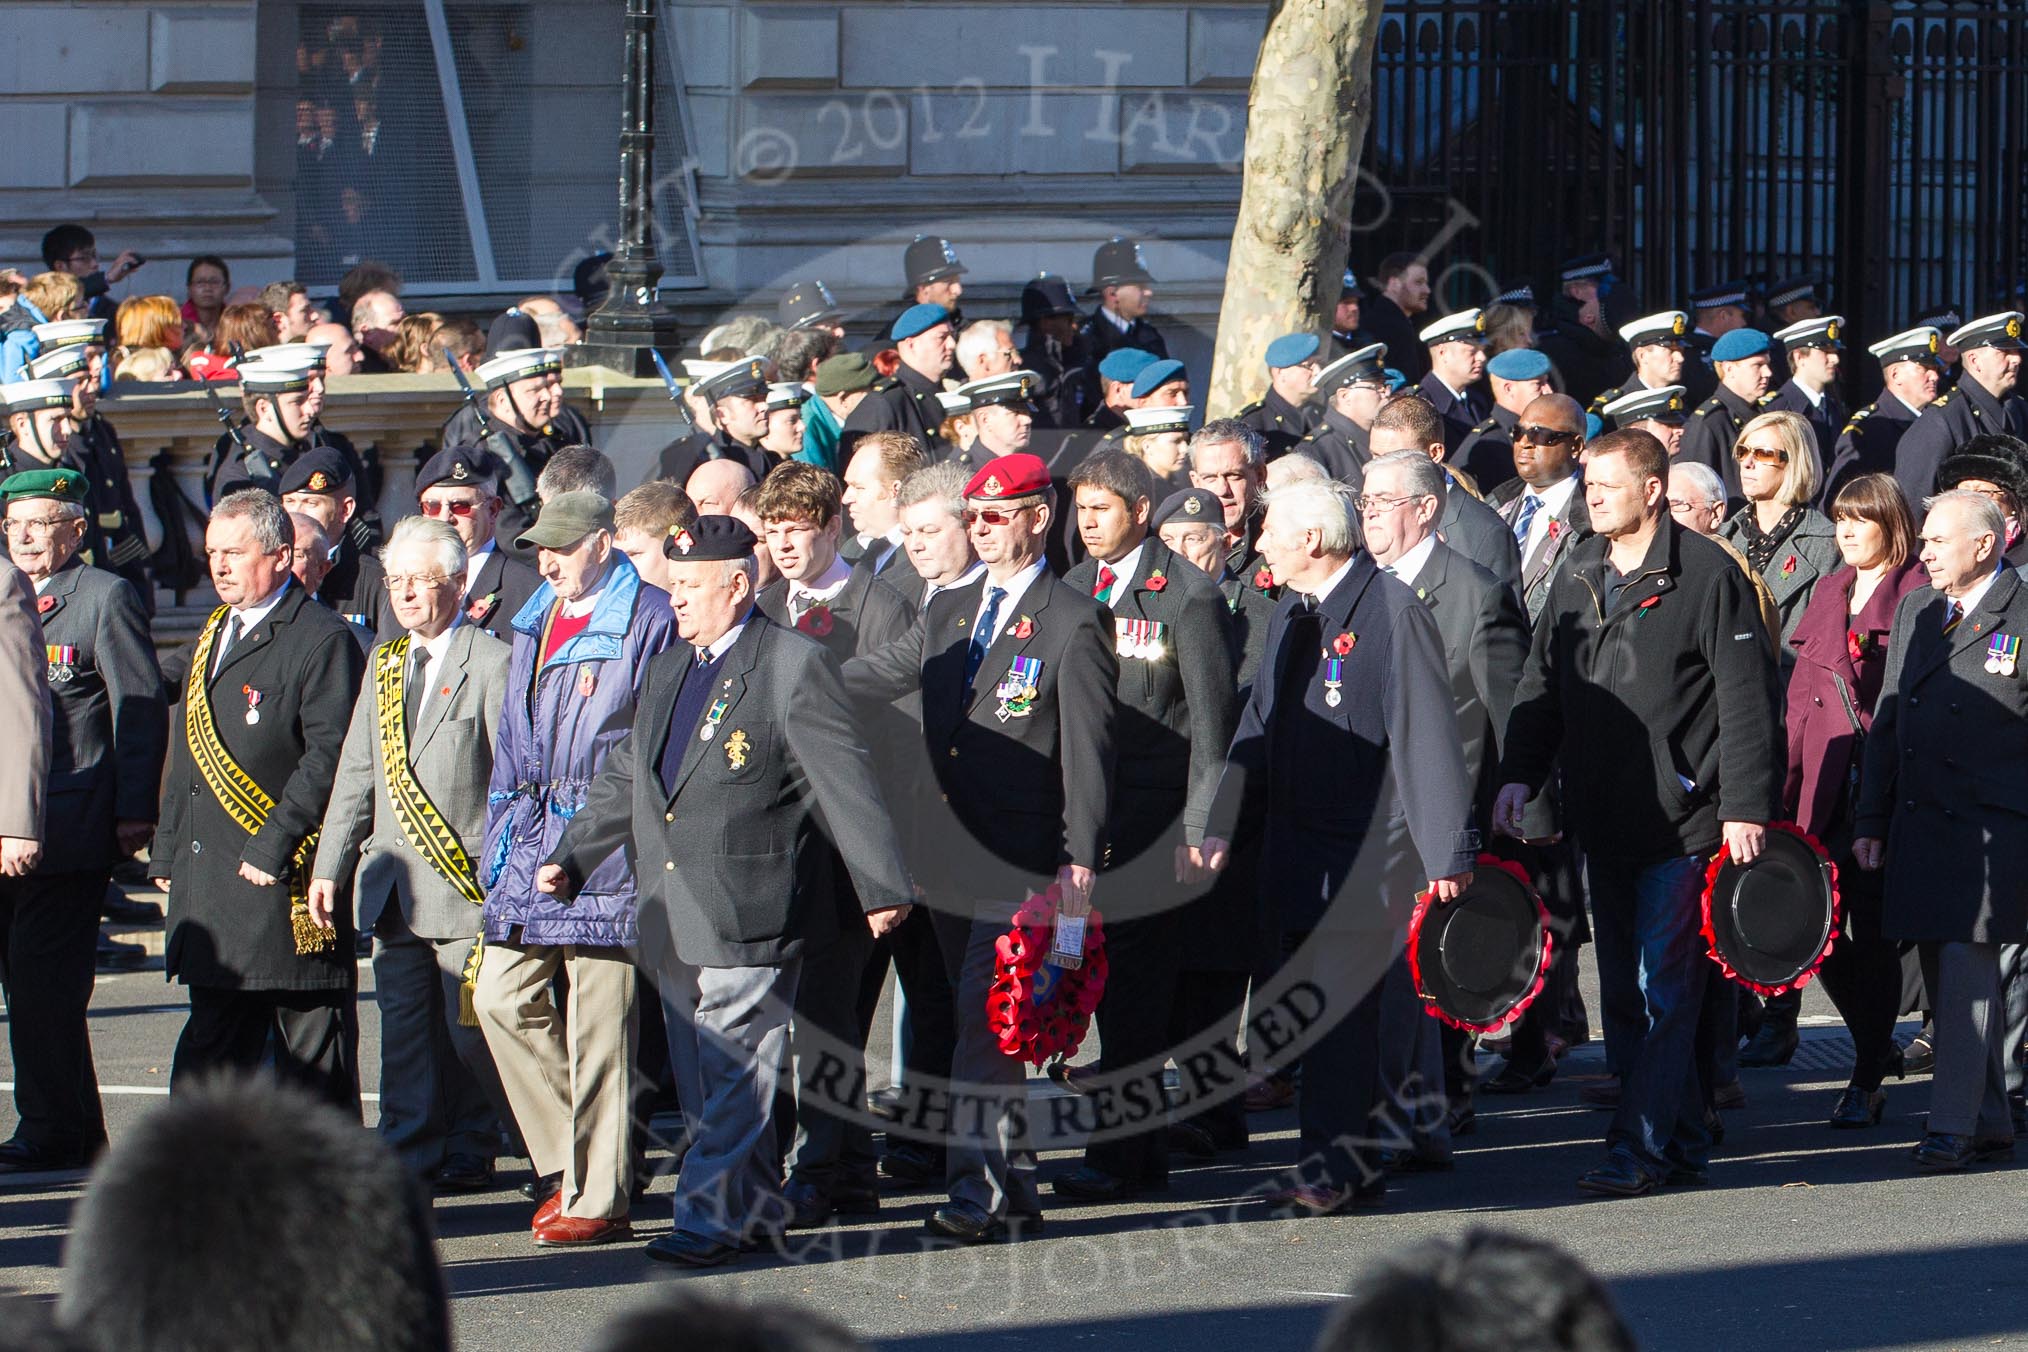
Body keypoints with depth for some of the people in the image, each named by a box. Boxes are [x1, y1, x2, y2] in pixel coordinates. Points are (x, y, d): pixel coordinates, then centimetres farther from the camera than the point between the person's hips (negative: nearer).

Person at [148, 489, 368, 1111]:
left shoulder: (323, 640, -9)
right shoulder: (213, 636, 18)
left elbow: (328, 759, -16)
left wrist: (273, 847, -20)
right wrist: (168, 851, 14)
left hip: (286, 881, -8)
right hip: (209, 885, 8)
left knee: (311, 1040, -1)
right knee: (213, 1033, 10)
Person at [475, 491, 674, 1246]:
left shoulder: (649, 623, -7)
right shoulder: (536, 624, 17)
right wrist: (501, 832, 17)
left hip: (608, 843, -8)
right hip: (535, 835, 8)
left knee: (598, 1023, -3)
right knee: (503, 996, 3)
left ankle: (598, 1197, 3)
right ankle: (566, 1162, 15)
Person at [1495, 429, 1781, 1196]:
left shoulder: (1705, 574, -7)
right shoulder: (1577, 577, 13)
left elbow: (1745, 696, -8)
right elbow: (1542, 685, 18)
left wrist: (1744, 805, -12)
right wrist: (1520, 774, 4)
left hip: (1682, 817, -7)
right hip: (1600, 817, 7)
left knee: (1665, 989, -7)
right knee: (1623, 992, 8)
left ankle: (1640, 1148, -7)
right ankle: (1682, 1139, 16)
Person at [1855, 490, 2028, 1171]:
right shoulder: (1915, 611, 14)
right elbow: (1887, 722, 17)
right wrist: (1870, 821, 13)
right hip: (1919, 825, 7)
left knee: (1967, 967, -12)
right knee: (1947, 977, 9)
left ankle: (1953, 1126, -10)